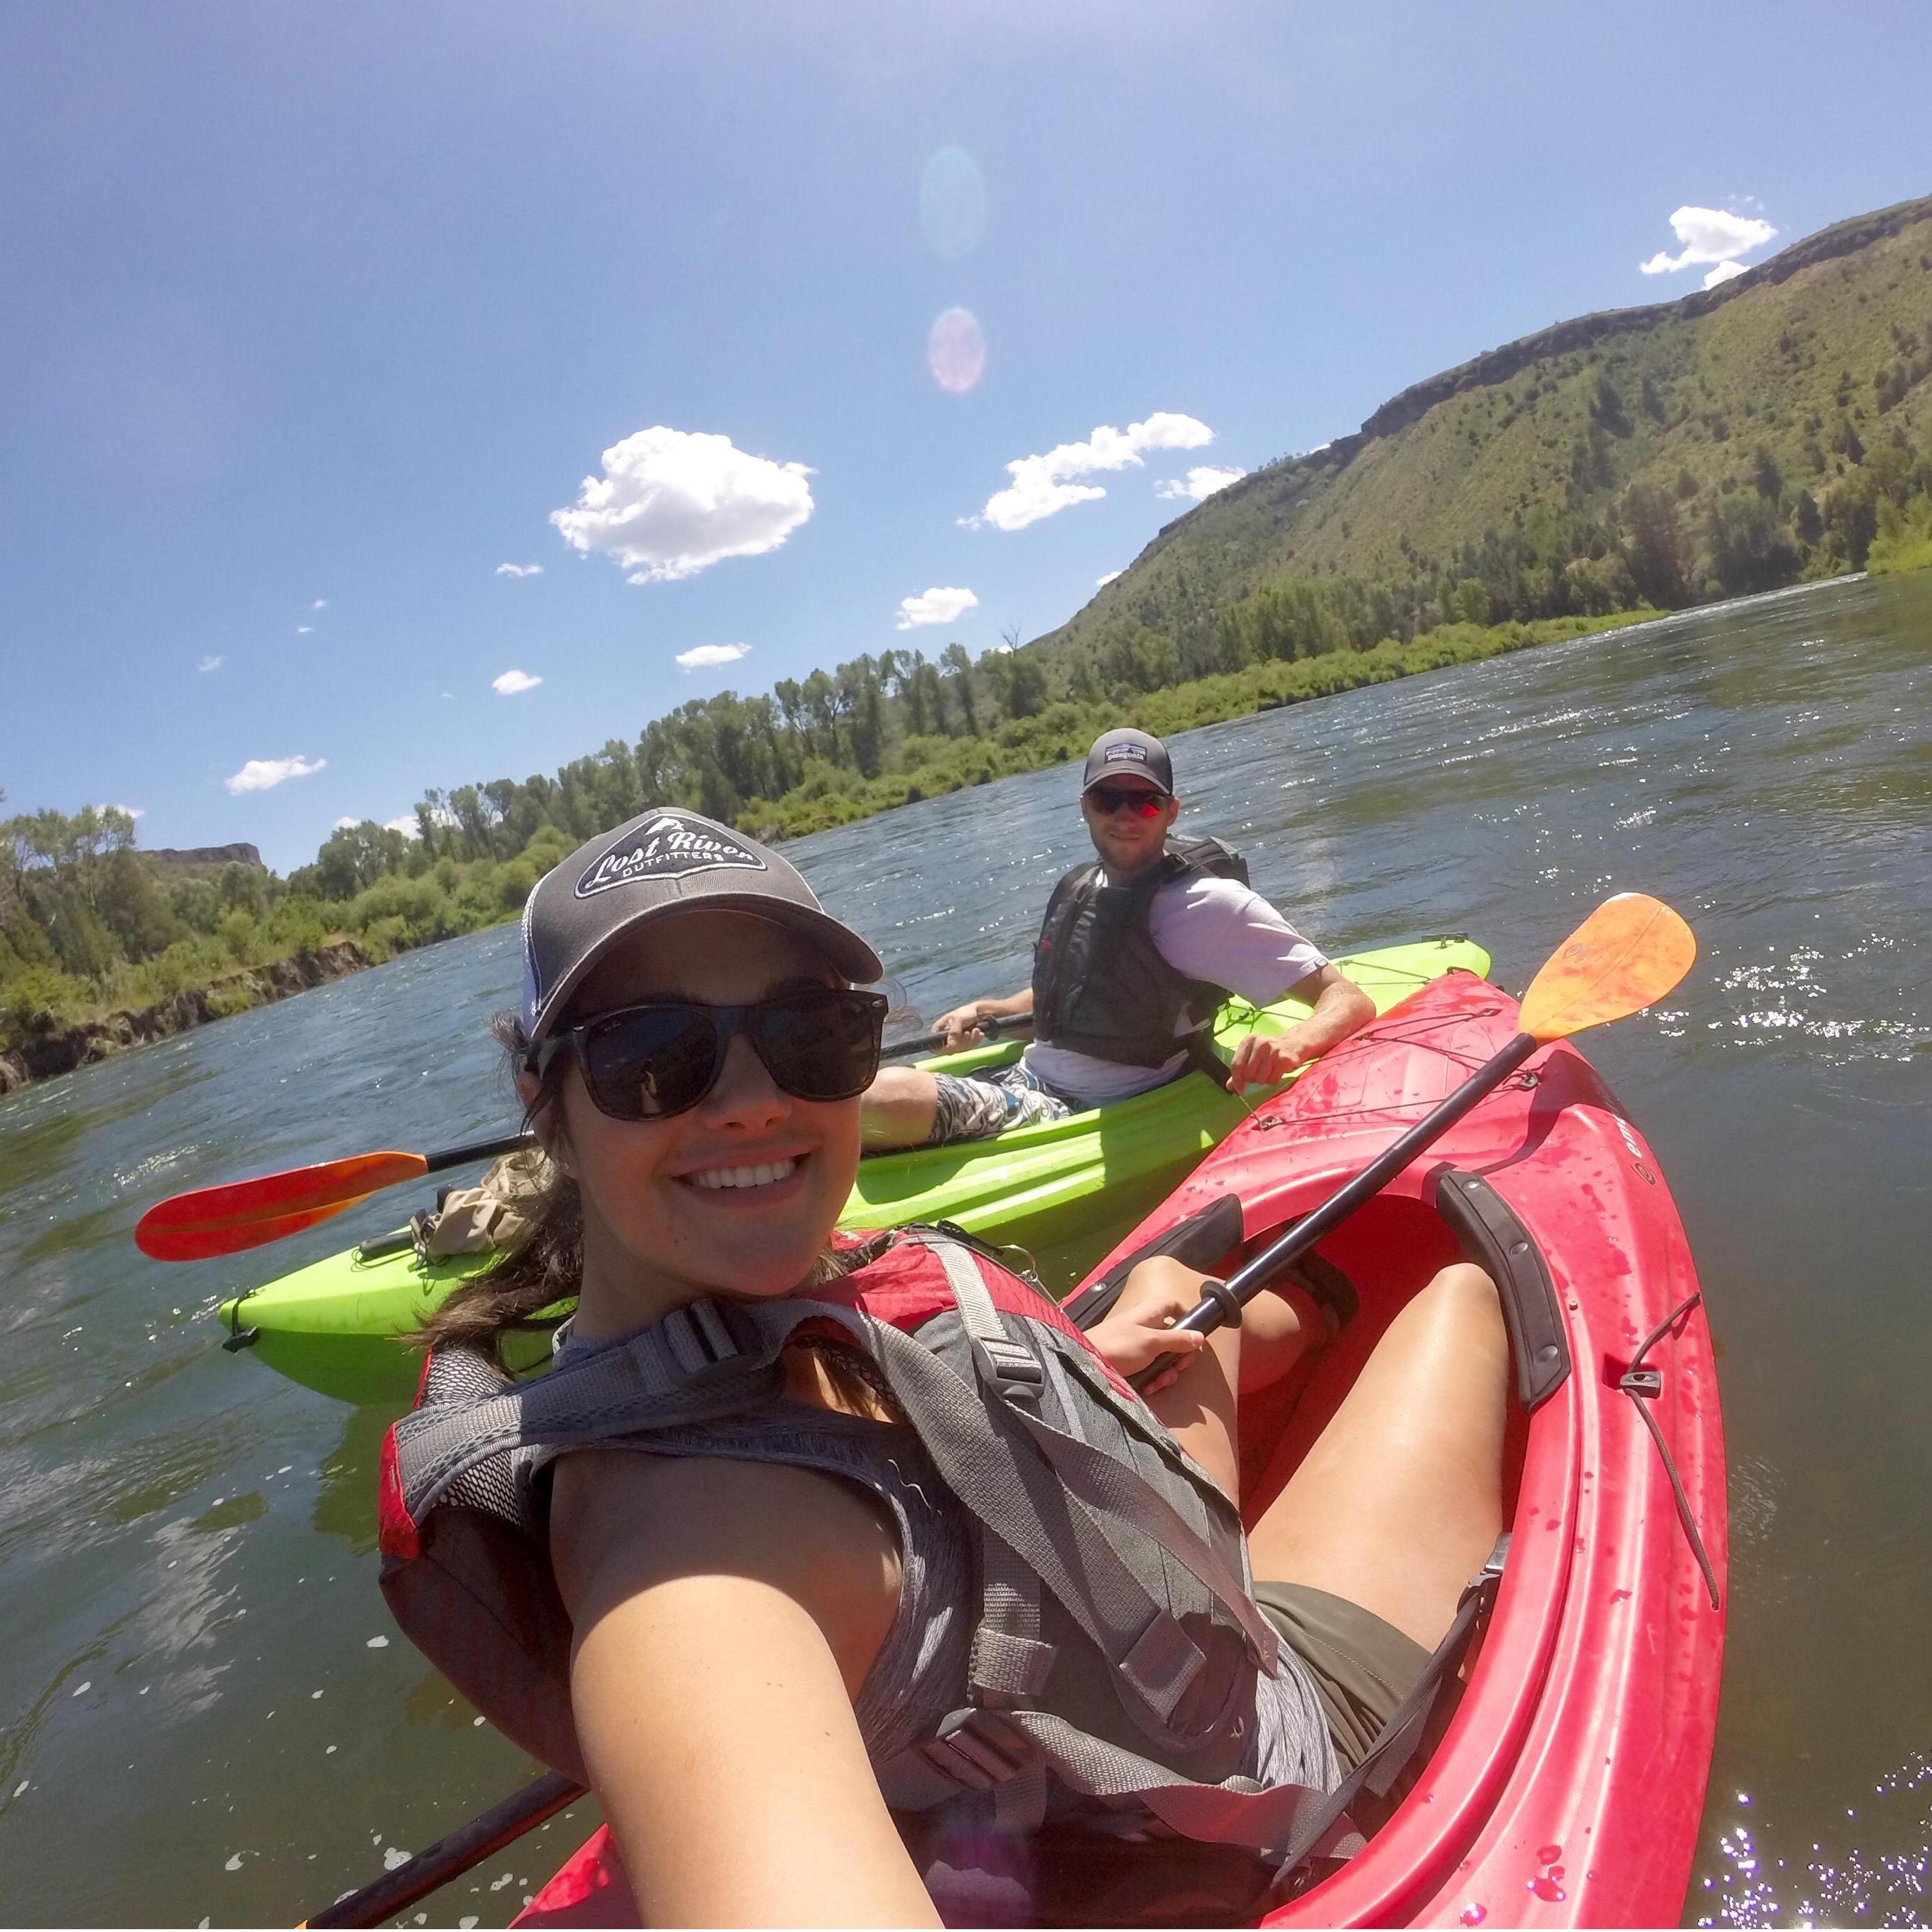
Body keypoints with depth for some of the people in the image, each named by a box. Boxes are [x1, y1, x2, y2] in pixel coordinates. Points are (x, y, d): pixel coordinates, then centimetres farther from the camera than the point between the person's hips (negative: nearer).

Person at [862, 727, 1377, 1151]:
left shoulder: (1203, 902, -13)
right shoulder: (1080, 888, 9)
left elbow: (1350, 1000, -15)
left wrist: (1291, 1045, -38)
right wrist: (988, 1012, 10)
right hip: (1023, 1079, 7)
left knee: (890, 1097, -30)